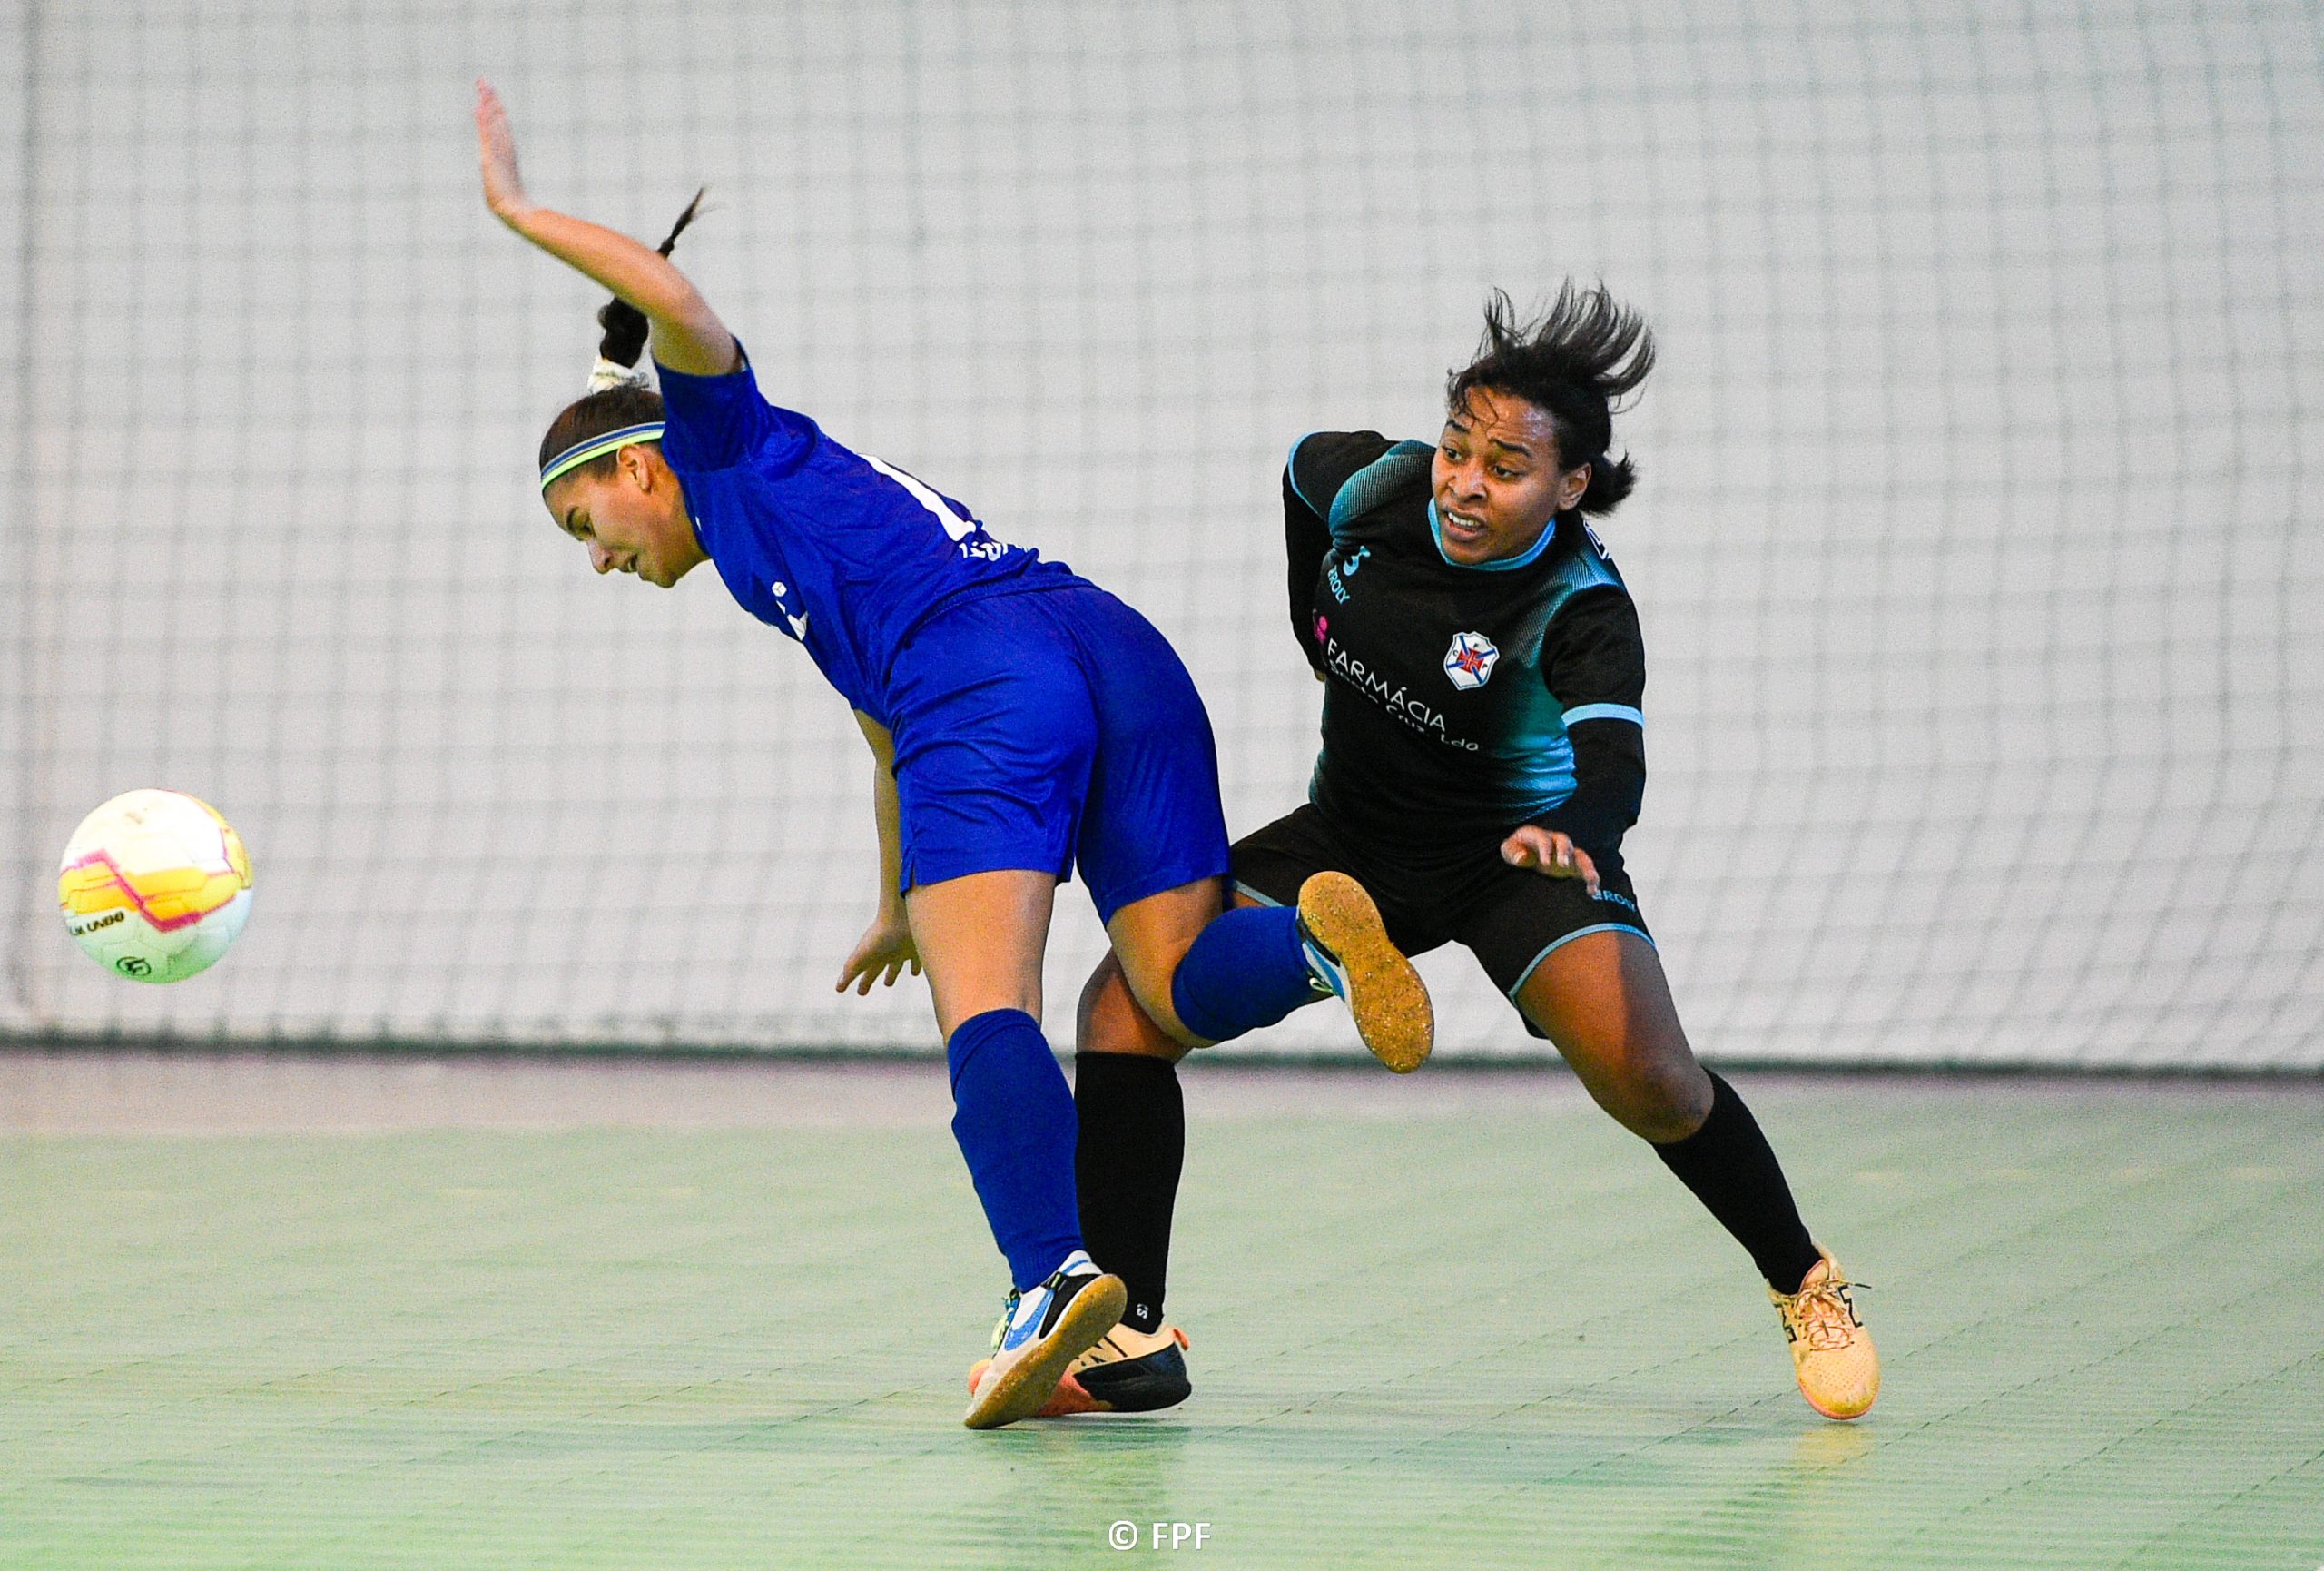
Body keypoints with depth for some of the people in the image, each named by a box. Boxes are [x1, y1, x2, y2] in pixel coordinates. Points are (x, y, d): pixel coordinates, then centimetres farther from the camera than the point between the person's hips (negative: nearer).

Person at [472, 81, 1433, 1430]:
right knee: (1182, 994, 5)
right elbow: (894, 729, 50)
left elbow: (678, 301, -2)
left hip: (992, 686, -8)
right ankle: (1314, 934, -27)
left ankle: (1052, 1276, -39)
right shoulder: (808, 520, 39)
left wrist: (521, 211, 9)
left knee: (986, 1012, -19)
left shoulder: (735, 445, 19)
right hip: (1124, 653, 8)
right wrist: (900, 909, 62)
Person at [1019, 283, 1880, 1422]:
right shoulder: (1372, 485, -14)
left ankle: (1804, 1286, 3)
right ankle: (1130, 1336, -9)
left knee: (1648, 1082, -26)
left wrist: (1573, 836, -65)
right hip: (1352, 838, 5)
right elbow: (1301, 470, 11)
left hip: (1516, 854, -5)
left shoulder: (1580, 610, -26)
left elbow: (1613, 761, -43)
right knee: (1124, 1003, -13)